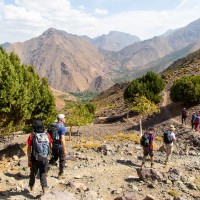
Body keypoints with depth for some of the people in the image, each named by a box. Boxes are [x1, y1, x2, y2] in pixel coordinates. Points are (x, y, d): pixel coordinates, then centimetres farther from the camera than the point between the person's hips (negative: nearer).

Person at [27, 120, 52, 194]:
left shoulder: (32, 136, -14)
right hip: (44, 159, 0)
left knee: (33, 173, 22)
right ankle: (44, 188, 4)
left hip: (35, 159, 0)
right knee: (43, 174, 15)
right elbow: (50, 147, 4)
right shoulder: (47, 135, -8)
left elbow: (29, 149, -12)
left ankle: (31, 187, 42)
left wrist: (29, 160, -4)